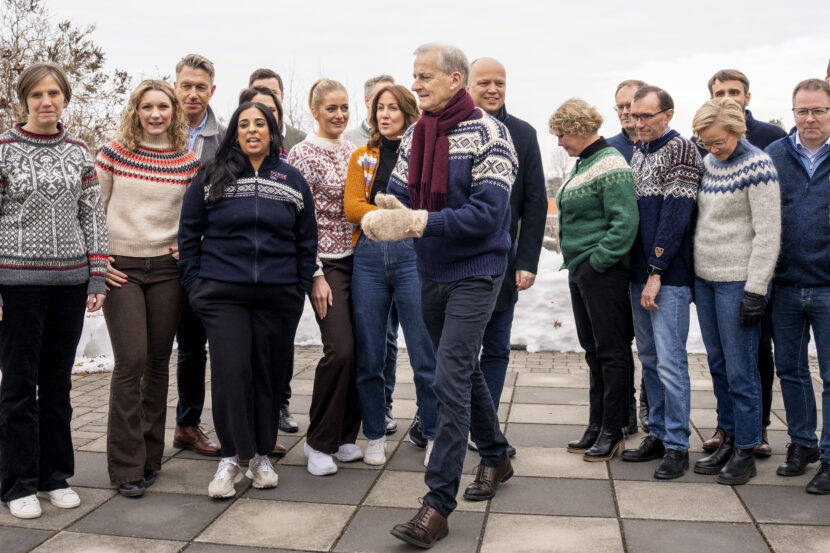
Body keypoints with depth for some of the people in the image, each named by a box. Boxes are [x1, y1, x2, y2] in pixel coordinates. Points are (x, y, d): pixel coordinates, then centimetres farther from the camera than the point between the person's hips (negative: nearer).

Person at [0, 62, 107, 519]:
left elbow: (94, 216, 10)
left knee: (58, 381, 11)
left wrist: (97, 279, 3)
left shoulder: (79, 151, 8)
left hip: (70, 281, 3)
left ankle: (56, 474, 23)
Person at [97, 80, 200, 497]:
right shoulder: (114, 153, -1)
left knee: (158, 362, 7)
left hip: (167, 269, 3)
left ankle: (150, 455, 20)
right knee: (131, 362, -8)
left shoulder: (189, 162, 5)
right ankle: (126, 466, 2)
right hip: (120, 268, -2)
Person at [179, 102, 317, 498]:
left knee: (269, 372, 6)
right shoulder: (211, 178, 6)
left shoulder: (293, 180, 10)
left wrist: (302, 287, 7)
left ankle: (261, 455, 21)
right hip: (223, 294, -1)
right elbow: (189, 232, 9)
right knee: (231, 370, -8)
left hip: (278, 297, 2)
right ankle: (230, 458, 5)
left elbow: (307, 239, 13)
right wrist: (194, 282, 2)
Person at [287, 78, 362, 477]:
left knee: (360, 349, 4)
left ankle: (345, 436, 18)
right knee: (340, 349, -14)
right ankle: (319, 442, 3)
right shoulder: (303, 154, -6)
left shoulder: (353, 151, 13)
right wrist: (315, 275, -14)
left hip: (357, 259, 6)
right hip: (327, 263, -6)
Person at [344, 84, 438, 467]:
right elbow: (352, 208, 3)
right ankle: (375, 436, 21)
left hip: (412, 254, -3)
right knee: (368, 355, 6)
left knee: (424, 353, -1)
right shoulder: (362, 157, 16)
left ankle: (434, 435, 14)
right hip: (368, 258, 3)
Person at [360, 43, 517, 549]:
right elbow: (398, 197, 6)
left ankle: (439, 504, -5)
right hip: (432, 272, 7)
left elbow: (487, 213, -22)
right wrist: (386, 214, -18)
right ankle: (496, 458, 39)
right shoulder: (415, 136, 8)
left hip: (475, 274, -7)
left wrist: (422, 221, -29)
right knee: (464, 369, 18)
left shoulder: (488, 134, -13)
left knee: (451, 380, -12)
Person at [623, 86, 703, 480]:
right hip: (640, 273, 8)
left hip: (669, 277, -8)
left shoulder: (680, 149, -7)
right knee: (649, 359, 13)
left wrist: (656, 272, -16)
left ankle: (677, 446, 5)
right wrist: (636, 273, 13)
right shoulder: (637, 152, 17)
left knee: (670, 362, -5)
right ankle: (658, 434, 24)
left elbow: (675, 215, -14)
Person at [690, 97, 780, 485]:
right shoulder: (708, 163, 10)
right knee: (717, 365, 12)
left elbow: (768, 234, -14)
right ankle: (728, 440, 24)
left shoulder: (756, 165, -11)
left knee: (740, 370, -2)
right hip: (705, 278, 7)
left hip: (738, 281, -7)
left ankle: (745, 452, 10)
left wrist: (755, 290, -17)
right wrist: (695, 276, 15)